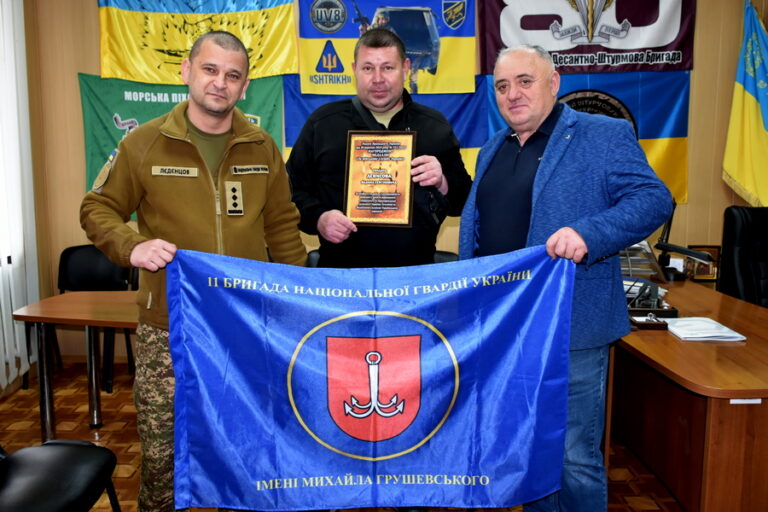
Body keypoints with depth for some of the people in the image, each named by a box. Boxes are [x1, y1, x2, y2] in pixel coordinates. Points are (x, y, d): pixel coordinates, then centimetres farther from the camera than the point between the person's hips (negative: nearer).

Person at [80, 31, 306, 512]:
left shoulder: (263, 148, 5)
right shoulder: (144, 143, -2)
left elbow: (283, 228, 11)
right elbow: (98, 209, 4)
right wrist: (131, 245, -16)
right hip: (167, 328, -2)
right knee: (160, 446, 8)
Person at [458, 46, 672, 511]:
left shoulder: (604, 135, -5)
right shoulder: (492, 151, 16)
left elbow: (652, 198, -14)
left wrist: (588, 233, -30)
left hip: (569, 328, -6)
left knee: (573, 458, 3)